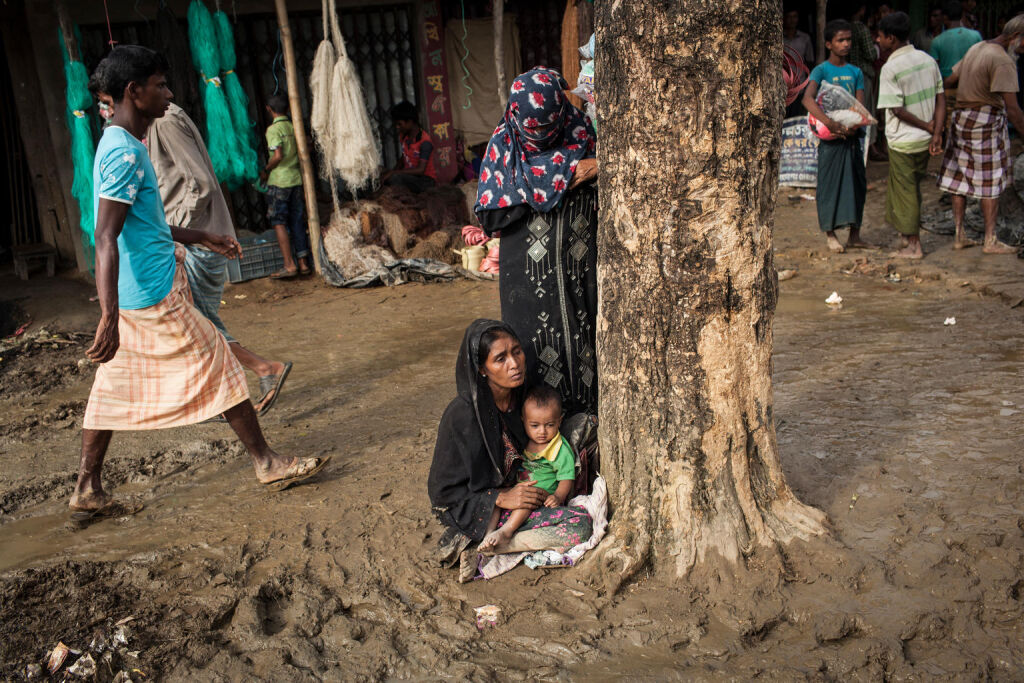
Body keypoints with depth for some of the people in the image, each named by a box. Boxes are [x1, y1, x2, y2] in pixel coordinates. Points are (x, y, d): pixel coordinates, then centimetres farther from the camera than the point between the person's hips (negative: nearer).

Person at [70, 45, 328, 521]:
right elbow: (106, 238, -27)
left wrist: (201, 238, 30)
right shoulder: (126, 153, -19)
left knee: (115, 387, 12)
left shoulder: (118, 145, 14)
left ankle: (87, 490, 18)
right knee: (219, 370, 1)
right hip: (156, 296, -10)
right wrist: (109, 317, -34)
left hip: (134, 297, 10)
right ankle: (267, 463, 13)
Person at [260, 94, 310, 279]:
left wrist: (265, 170, -4)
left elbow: (278, 156, -19)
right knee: (297, 222, 9)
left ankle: (289, 265, -6)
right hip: (296, 179, 6)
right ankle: (303, 263, 10)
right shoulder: (293, 127, 10)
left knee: (279, 222, -2)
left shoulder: (273, 129, -10)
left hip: (279, 181, -6)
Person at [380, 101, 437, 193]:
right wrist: (394, 170, -2)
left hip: (426, 179, -7)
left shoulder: (425, 141, -20)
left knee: (394, 178, -33)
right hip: (409, 176, 7)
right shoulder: (403, 137, 4)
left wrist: (393, 173, -27)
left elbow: (420, 170, -27)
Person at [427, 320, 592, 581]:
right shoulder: (462, 414, -25)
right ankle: (476, 547, -12)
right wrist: (501, 498, -22)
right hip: (467, 509, -8)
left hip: (511, 491, 8)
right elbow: (441, 489, -16)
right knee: (579, 526, -19)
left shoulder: (520, 397, -5)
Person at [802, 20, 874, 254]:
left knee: (857, 184, 8)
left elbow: (860, 105, 3)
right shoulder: (821, 70, -5)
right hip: (830, 138, -5)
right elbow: (808, 98, -22)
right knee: (830, 184, 0)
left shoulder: (855, 72, 11)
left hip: (851, 137, 5)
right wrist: (830, 123, -34)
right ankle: (830, 235, 11)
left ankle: (854, 236, 18)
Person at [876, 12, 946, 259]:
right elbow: (940, 100, 1)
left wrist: (927, 126, -9)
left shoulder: (890, 68, -17)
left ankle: (913, 246, 11)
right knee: (913, 188, 21)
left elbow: (897, 110, -19)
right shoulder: (928, 59, 3)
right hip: (924, 139, 7)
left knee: (904, 191, 5)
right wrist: (936, 133, -3)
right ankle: (913, 236, 32)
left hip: (902, 140, -7)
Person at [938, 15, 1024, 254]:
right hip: (986, 122, -9)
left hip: (961, 118, 9)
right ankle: (990, 241, 4)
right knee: (990, 182, -1)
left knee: (959, 180, 9)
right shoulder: (1002, 61, -17)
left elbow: (948, 81, 20)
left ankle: (959, 236, 15)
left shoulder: (977, 48, 11)